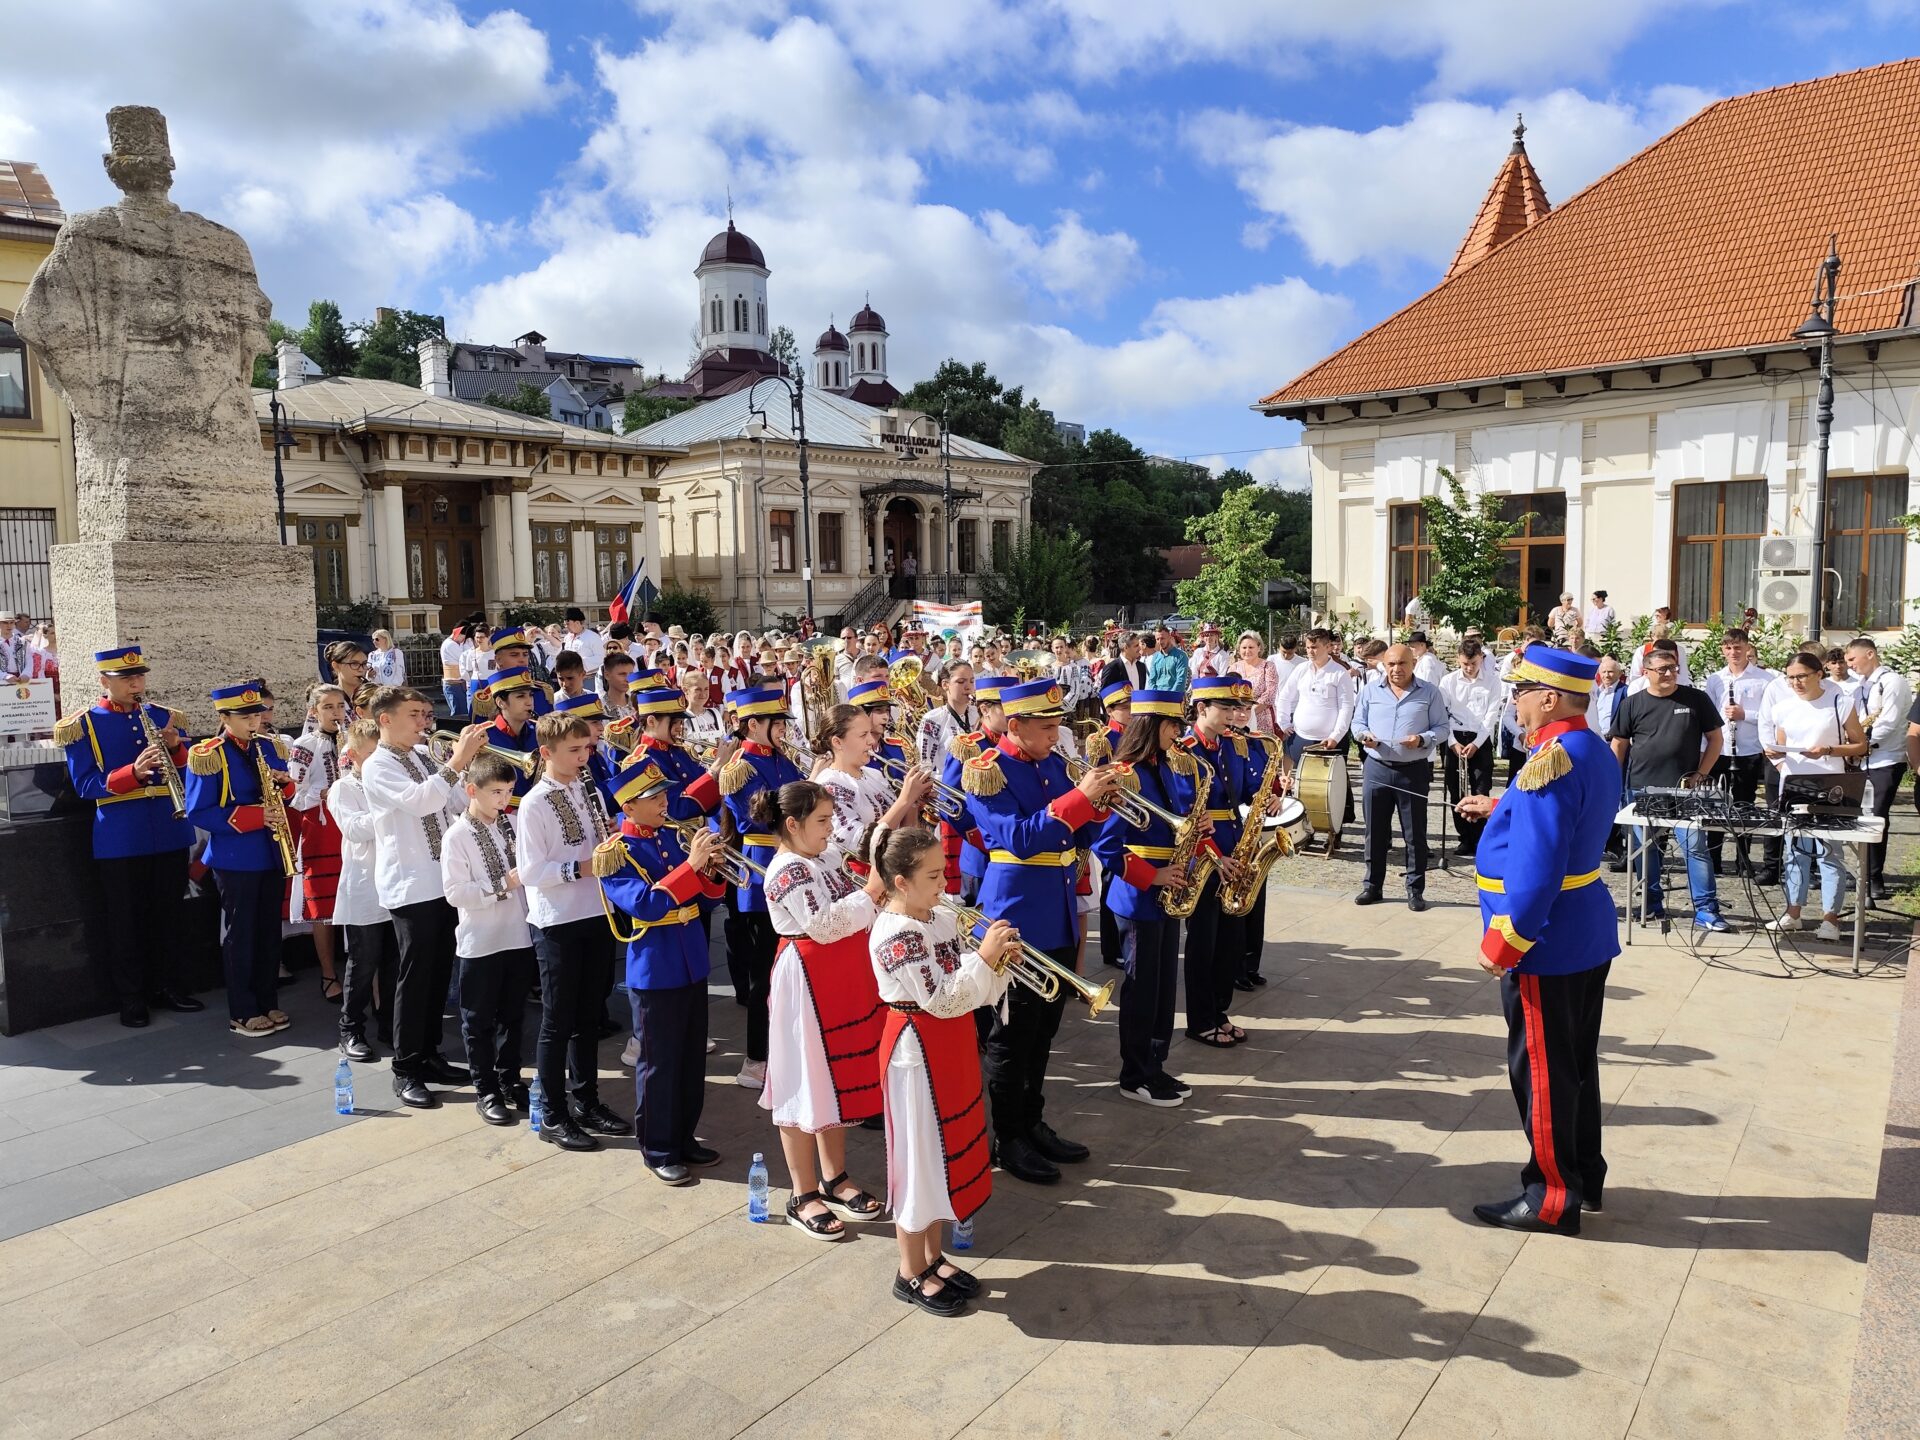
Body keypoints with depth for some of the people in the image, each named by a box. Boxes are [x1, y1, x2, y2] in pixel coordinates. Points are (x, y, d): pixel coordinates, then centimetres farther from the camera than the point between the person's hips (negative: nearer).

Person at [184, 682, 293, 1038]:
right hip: (235, 859, -5)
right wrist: (251, 816, -23)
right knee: (240, 935, 3)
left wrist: (284, 784, -9)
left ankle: (268, 1003, 23)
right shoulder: (207, 756, -11)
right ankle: (242, 1013, 12)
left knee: (270, 930, 12)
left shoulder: (271, 746, 6)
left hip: (272, 854, 6)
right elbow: (198, 813, -14)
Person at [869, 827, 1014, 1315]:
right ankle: (911, 1274, 20)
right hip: (918, 1053, -9)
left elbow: (969, 988, 8)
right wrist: (983, 958, -27)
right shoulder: (894, 935, -22)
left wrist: (998, 963, -9)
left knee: (945, 1149, 18)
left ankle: (933, 1256, 34)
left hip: (952, 1050, 9)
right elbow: (940, 1001, -27)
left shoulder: (942, 917, 4)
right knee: (920, 1157, 3)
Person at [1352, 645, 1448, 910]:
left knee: (1415, 833, 3)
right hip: (1376, 768, 2)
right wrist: (1364, 735, -11)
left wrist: (1423, 739, -17)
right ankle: (1372, 885, 19)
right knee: (1375, 831, 8)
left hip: (1414, 771, -2)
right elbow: (1357, 722, 11)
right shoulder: (1370, 690, 8)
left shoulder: (1429, 693, 2)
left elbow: (1442, 728, 2)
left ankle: (1415, 889, 13)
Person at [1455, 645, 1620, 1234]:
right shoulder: (1595, 750, 7)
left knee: (1541, 1071, 2)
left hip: (1546, 942, -10)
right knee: (1576, 1062, 20)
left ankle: (1551, 1198, 14)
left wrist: (1502, 944, -22)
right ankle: (1585, 1179, 32)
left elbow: (1537, 869, -27)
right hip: (1589, 933, 10)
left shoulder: (1551, 761, -23)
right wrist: (1499, 810, 17)